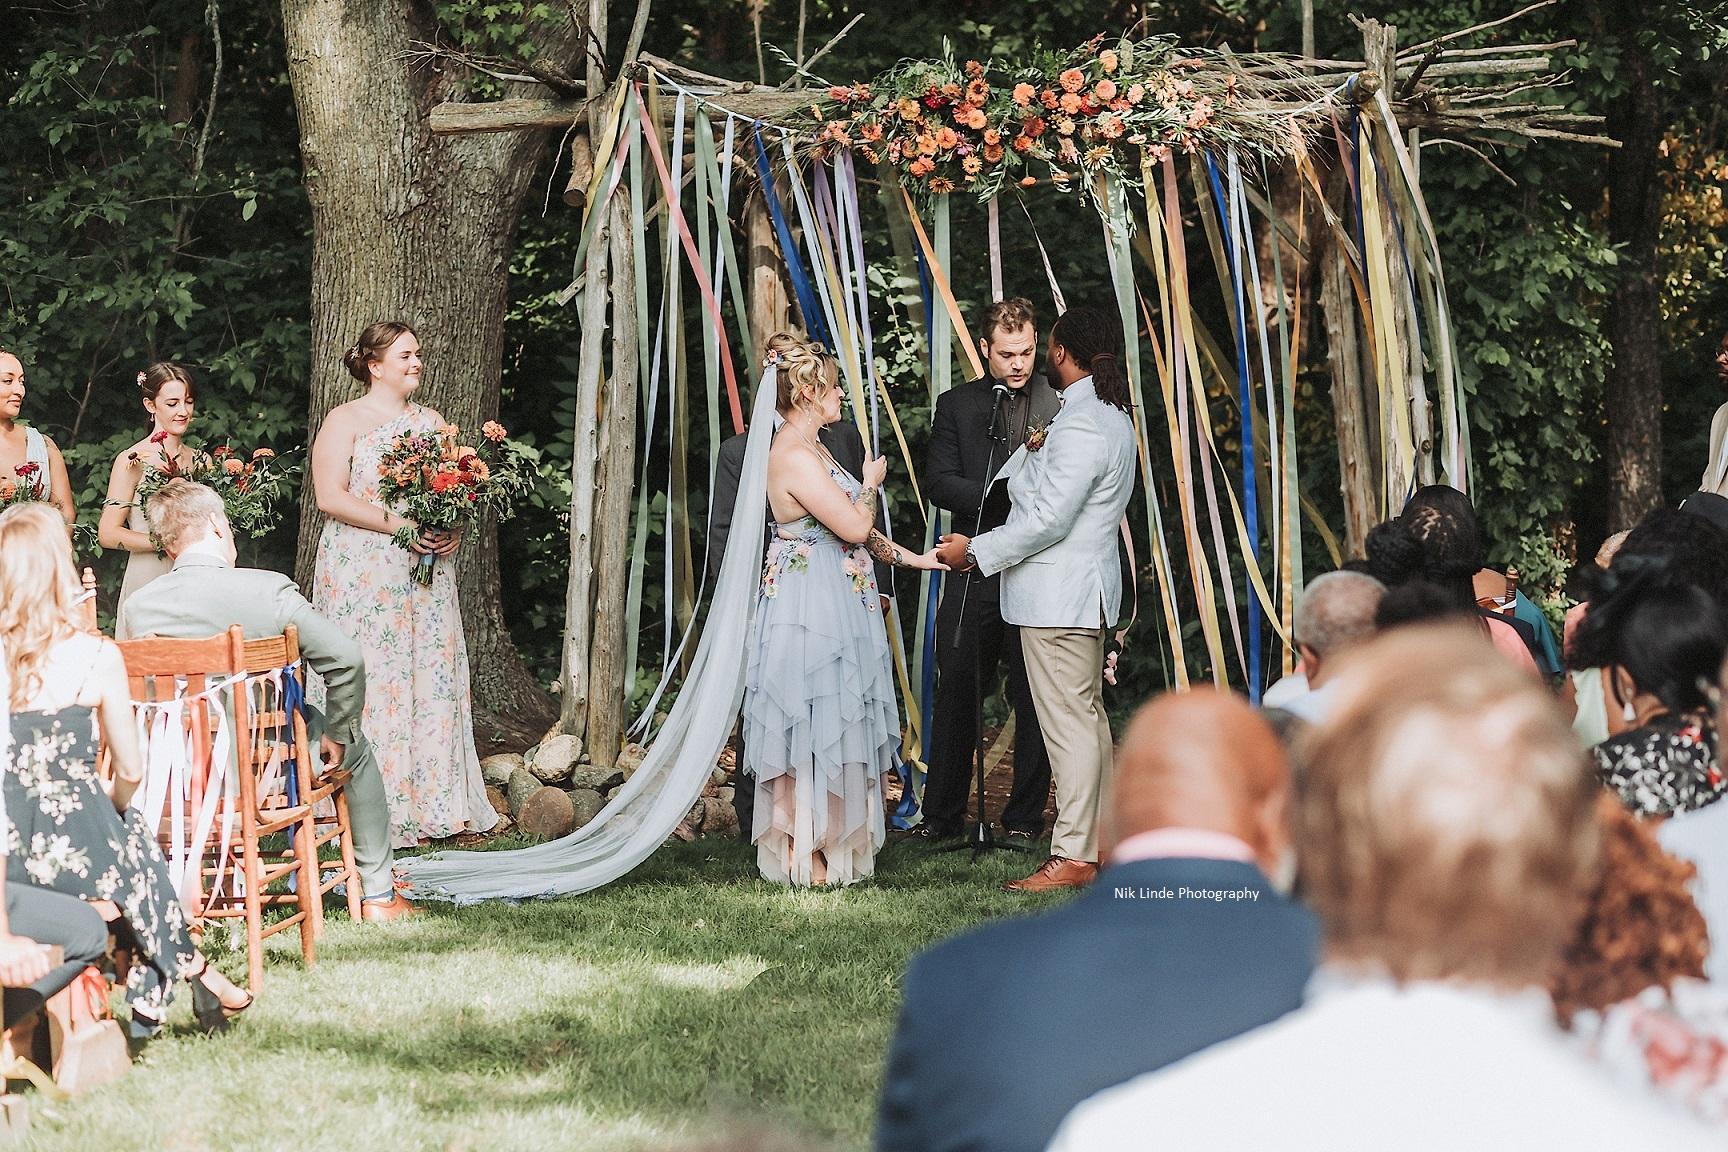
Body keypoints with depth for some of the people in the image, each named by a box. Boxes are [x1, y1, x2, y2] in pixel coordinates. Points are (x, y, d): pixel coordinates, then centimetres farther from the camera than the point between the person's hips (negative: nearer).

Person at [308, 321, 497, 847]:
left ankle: (431, 805, 4)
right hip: (363, 576, -6)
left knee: (432, 678, 2)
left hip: (425, 571, 6)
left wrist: (452, 530, -4)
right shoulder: (345, 421, -1)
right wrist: (400, 525, -18)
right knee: (370, 680, -8)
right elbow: (331, 496, -11)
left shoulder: (430, 422, 16)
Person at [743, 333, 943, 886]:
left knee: (825, 727, 12)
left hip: (833, 604, 10)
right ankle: (803, 856, 1)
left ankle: (822, 846, 18)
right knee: (813, 724, -5)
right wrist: (871, 482, -3)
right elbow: (854, 526, -21)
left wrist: (912, 557, 18)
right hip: (811, 607, -10)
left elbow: (852, 530, 20)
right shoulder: (794, 457, -19)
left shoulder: (809, 448, 14)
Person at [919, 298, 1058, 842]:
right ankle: (942, 814, 13)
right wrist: (1001, 497, -14)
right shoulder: (956, 405, 9)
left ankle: (1024, 816, 11)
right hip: (976, 571, 1)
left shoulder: (1060, 404, 5)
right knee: (957, 695, 4)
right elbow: (940, 484, 0)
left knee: (1035, 700, 3)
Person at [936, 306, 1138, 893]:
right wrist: (1033, 452, 0)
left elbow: (1048, 519, -22)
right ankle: (1100, 837, 24)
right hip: (1085, 590, 11)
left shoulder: (1079, 428, -19)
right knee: (1088, 716, 16)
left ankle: (1073, 856, -6)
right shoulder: (1111, 417, 14)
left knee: (1068, 722, -8)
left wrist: (976, 551, -14)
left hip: (1058, 596, -11)